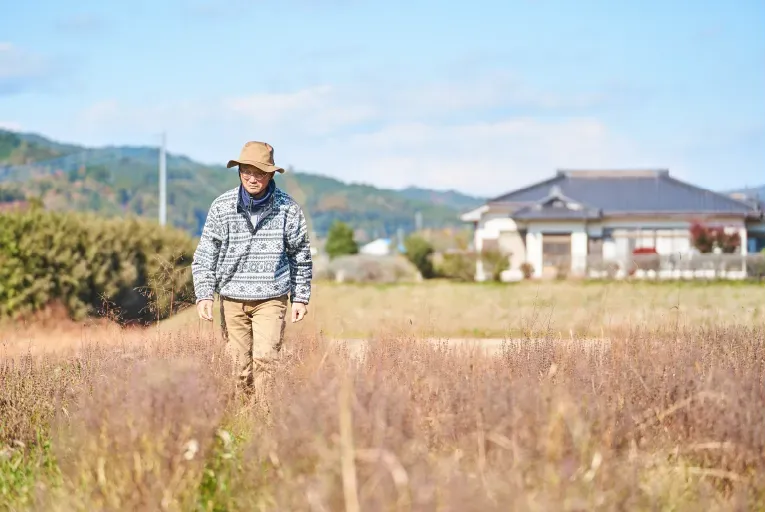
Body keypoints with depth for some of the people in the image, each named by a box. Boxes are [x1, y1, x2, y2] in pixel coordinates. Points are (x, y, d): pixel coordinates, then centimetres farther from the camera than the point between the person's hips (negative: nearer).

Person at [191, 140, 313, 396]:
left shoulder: (287, 208, -3)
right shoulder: (222, 207, -2)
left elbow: (301, 256, 8)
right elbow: (205, 255, 3)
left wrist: (301, 298, 7)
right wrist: (204, 295, -6)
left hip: (271, 298, -1)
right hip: (232, 298, 1)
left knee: (265, 358, -15)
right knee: (239, 363, 4)